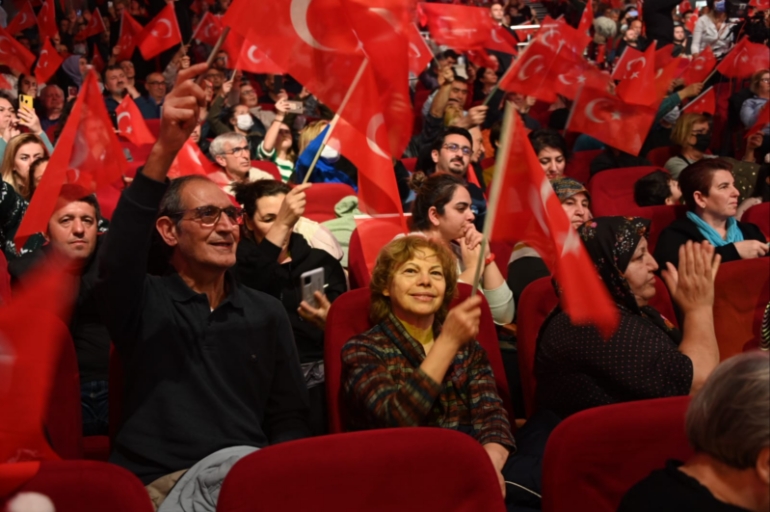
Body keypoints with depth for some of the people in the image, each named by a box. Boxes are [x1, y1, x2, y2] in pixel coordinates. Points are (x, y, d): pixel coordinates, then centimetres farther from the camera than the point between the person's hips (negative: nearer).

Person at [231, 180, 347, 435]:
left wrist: (330, 320, -17)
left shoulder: (322, 261, 18)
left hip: (319, 368, 3)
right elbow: (245, 293, -14)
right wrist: (280, 224, -20)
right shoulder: (237, 261, 12)